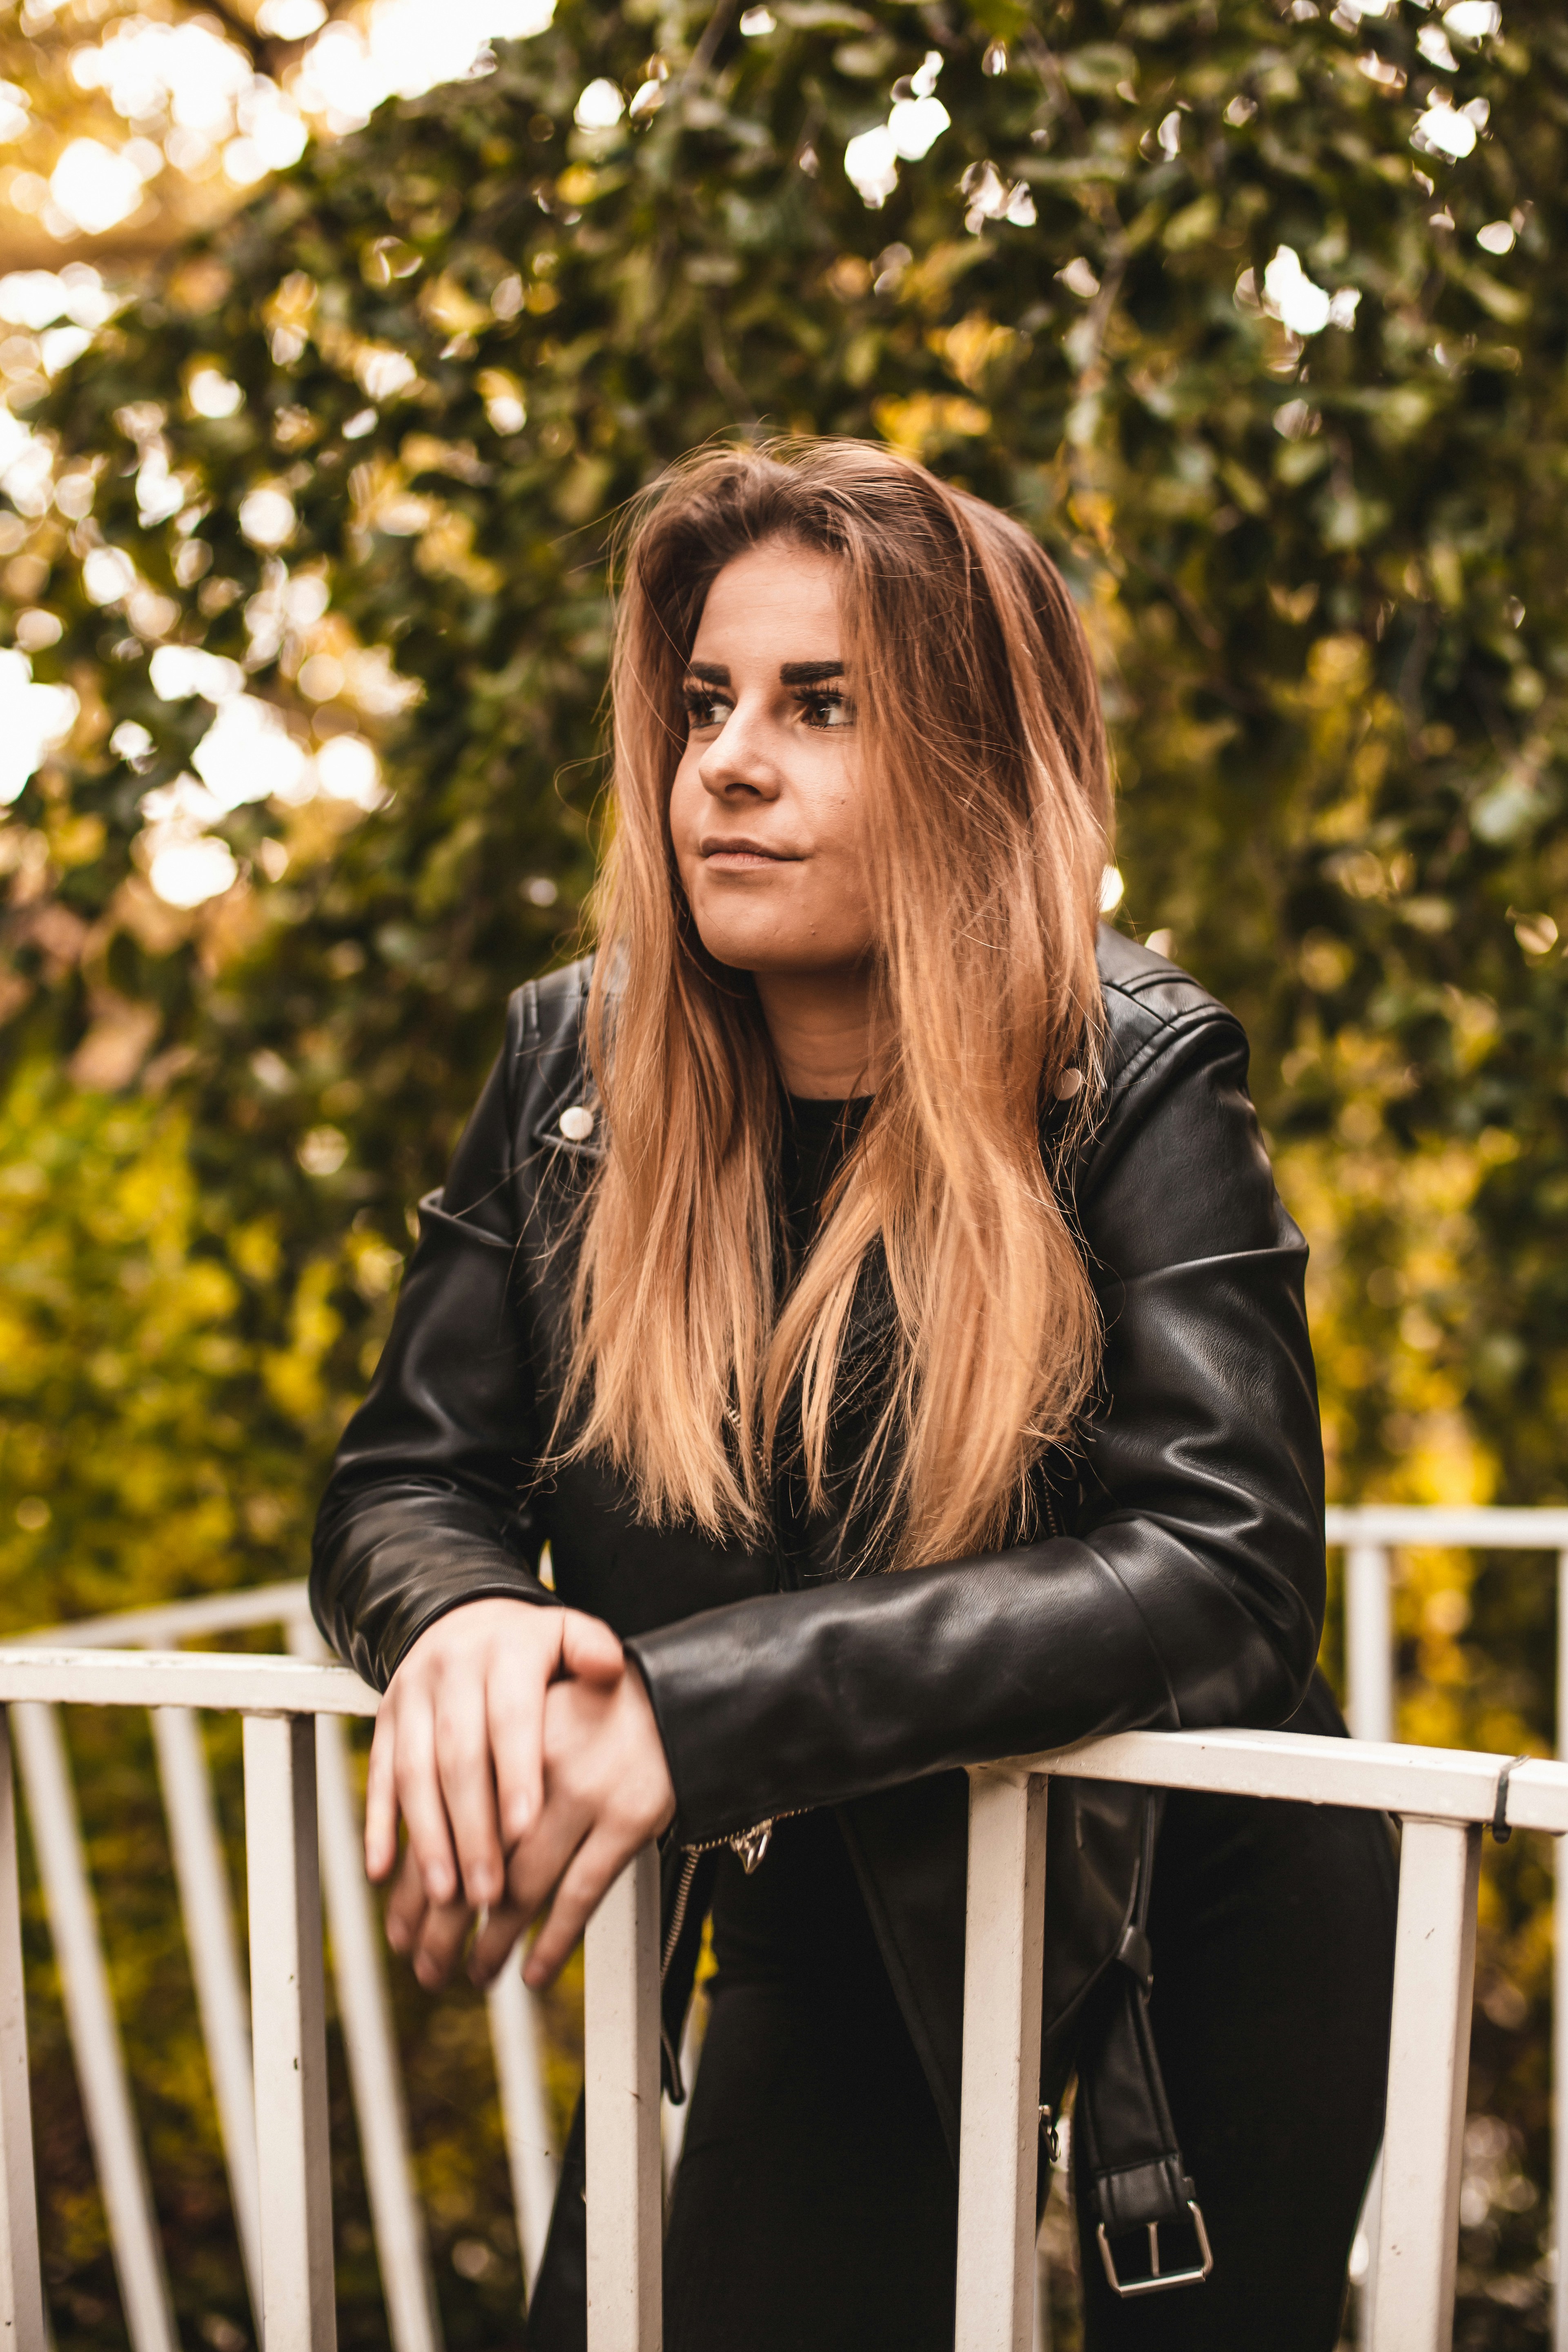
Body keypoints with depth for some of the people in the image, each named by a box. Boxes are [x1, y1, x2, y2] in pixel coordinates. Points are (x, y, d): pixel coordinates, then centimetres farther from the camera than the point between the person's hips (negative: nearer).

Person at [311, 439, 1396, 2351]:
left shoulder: (1134, 1084, -18)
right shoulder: (573, 1070, -7)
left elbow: (1225, 1566, -30)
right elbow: (403, 1486, -4)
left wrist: (699, 1705, -38)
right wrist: (463, 1622, -30)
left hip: (1184, 1927, -3)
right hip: (810, 1938, 3)